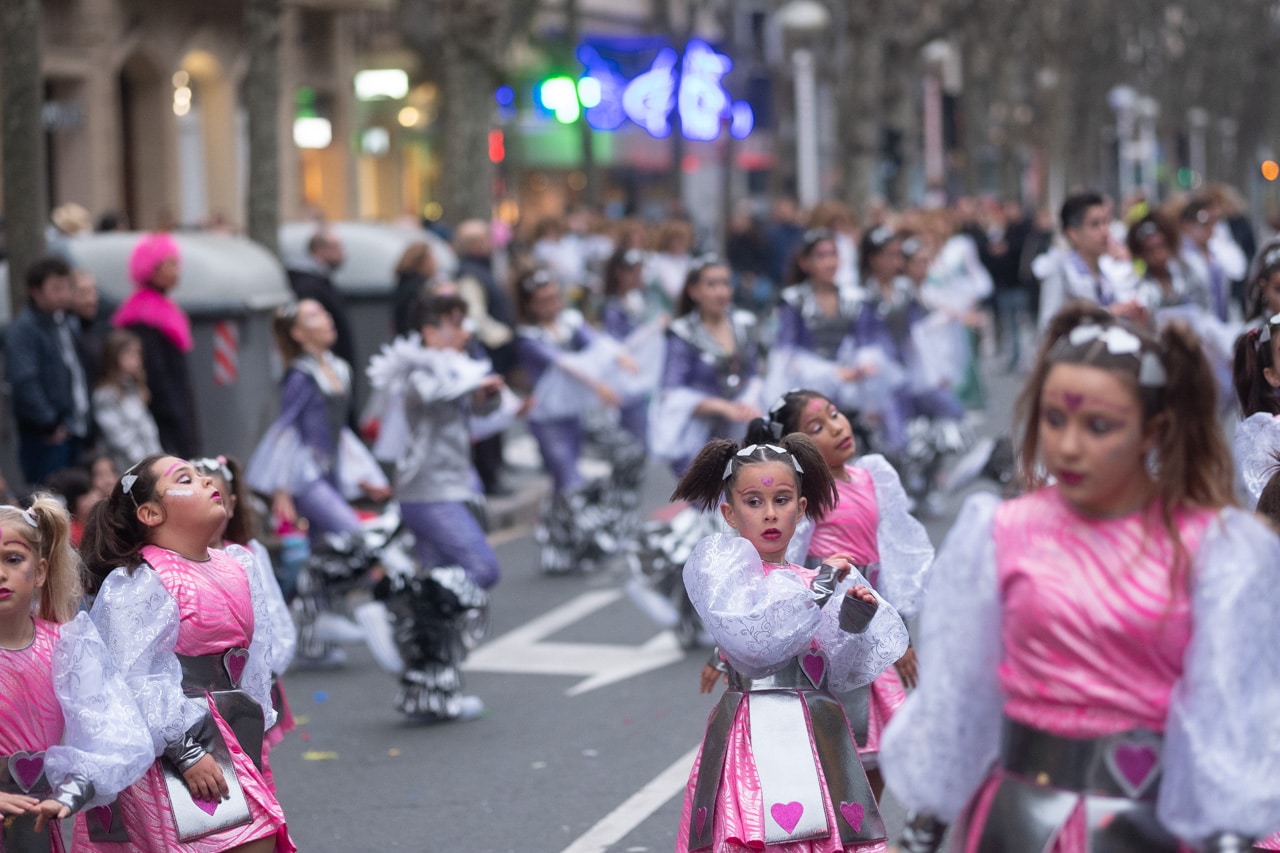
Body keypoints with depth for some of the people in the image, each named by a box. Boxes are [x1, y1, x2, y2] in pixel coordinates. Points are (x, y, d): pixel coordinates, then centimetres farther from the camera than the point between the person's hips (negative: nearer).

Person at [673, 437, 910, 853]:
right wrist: (817, 592, -10)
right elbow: (749, 639, -12)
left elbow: (834, 674, 11)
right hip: (754, 735, -4)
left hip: (819, 736, 4)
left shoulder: (815, 580, 17)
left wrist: (856, 625, -5)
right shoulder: (718, 561, 5)